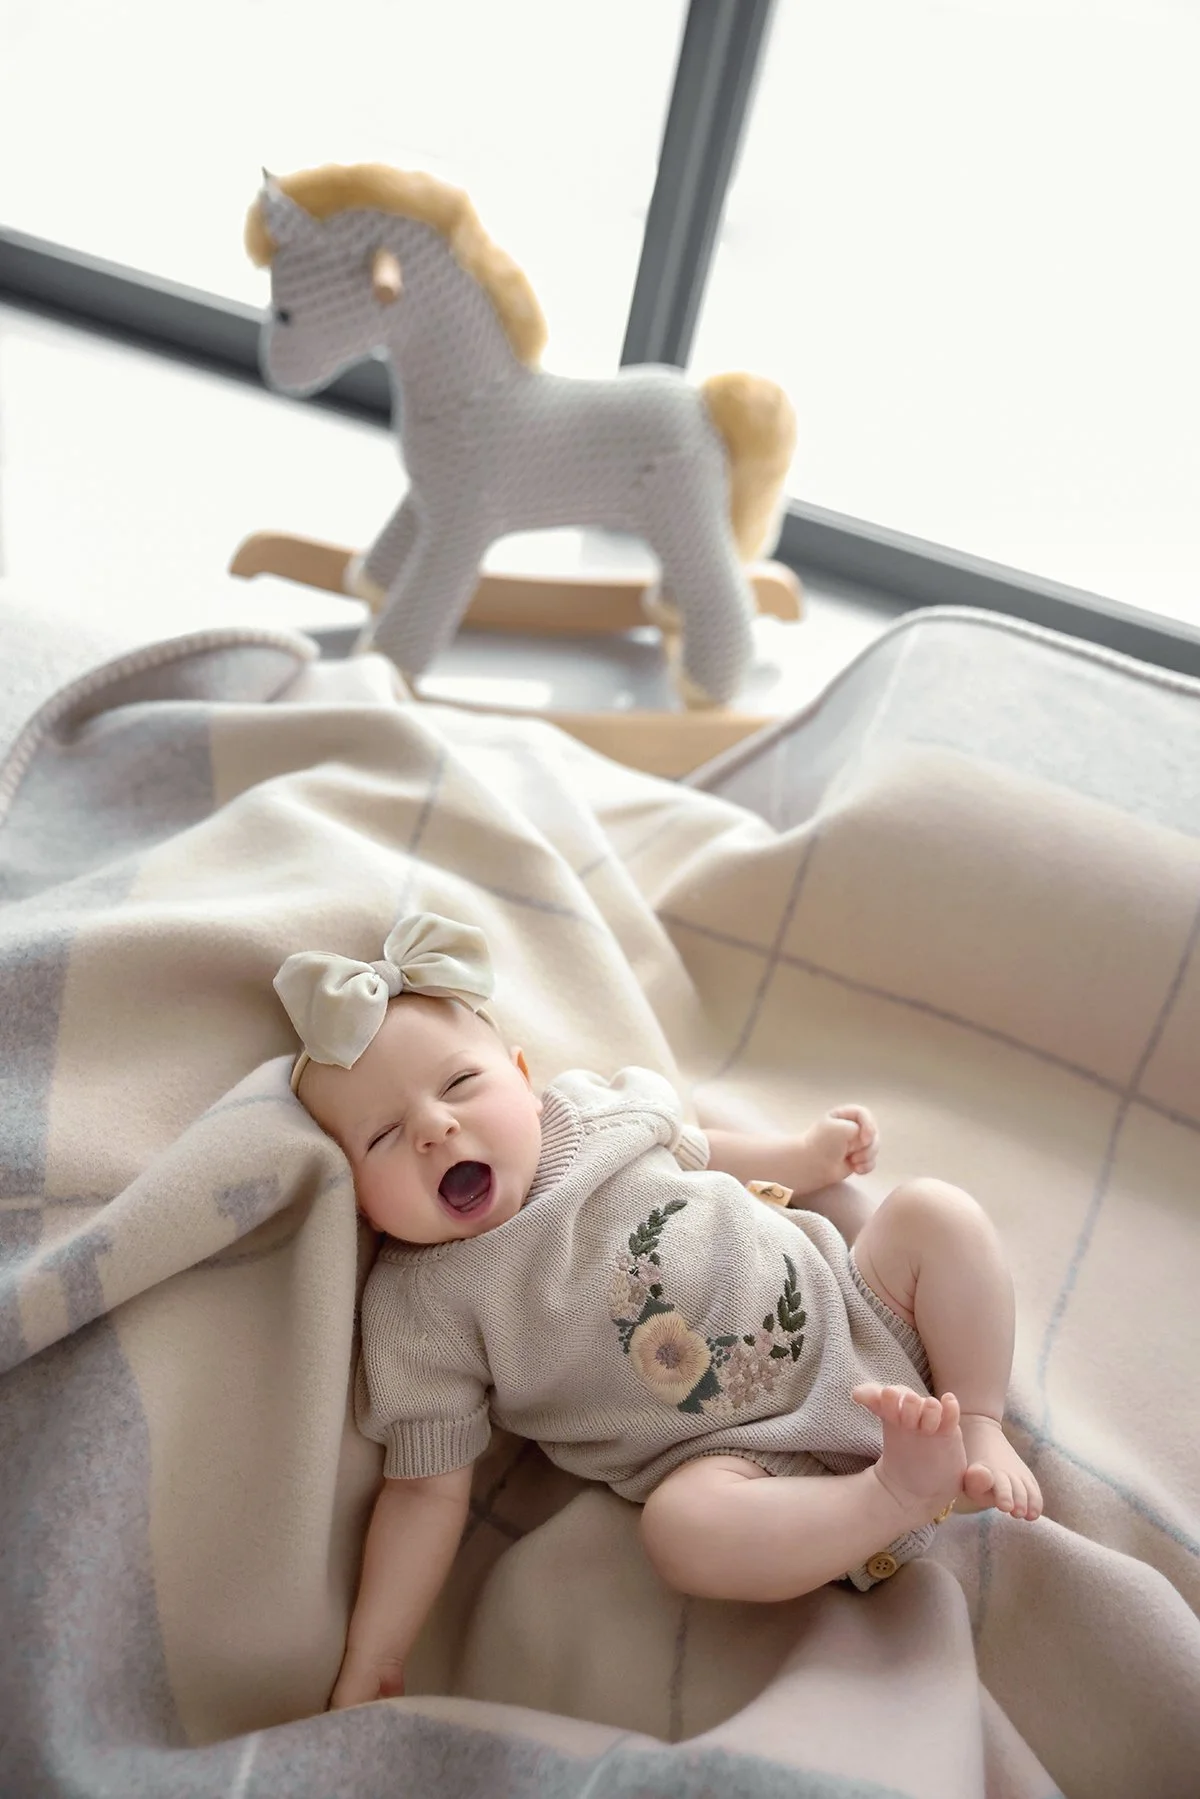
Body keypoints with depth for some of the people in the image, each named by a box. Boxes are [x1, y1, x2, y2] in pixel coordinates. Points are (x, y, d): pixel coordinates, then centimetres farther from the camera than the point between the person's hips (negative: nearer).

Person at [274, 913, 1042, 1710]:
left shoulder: (596, 1110, 0)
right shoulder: (420, 1307, -10)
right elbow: (426, 1490, -6)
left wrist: (807, 1154, 16)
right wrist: (368, 1668, -9)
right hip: (743, 1451, -4)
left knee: (935, 1211, -8)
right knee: (683, 1524, -34)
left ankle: (978, 1427, -2)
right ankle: (899, 1494, -19)